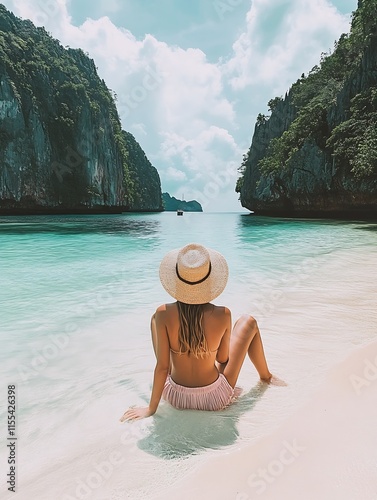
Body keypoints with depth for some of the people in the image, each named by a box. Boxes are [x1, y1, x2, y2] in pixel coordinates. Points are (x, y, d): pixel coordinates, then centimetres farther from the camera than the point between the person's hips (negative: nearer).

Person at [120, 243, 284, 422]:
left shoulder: (163, 314, -22)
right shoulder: (223, 315, -22)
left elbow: (162, 366, -16)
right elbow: (223, 359, -7)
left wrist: (151, 408, -3)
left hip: (176, 398, 1)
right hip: (215, 399, 0)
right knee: (248, 322, 14)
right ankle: (265, 376, 40)